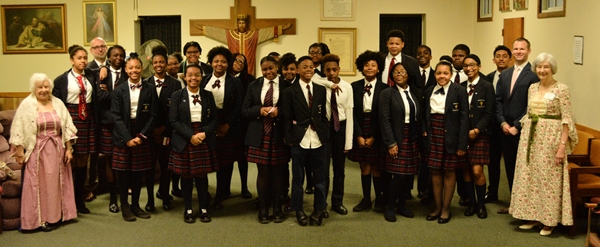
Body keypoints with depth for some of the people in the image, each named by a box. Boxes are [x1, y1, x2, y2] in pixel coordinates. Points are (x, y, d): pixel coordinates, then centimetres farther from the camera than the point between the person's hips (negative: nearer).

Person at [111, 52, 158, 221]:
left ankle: (135, 205, 19)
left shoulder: (150, 90, 2)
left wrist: (141, 136, -10)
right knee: (124, 173, 3)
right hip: (123, 137, -1)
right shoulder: (119, 91, 1)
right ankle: (124, 206, 13)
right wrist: (127, 138, -13)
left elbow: (153, 115, -1)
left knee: (138, 172, 7)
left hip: (142, 137, 1)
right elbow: (116, 116, -4)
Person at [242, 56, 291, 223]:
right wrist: (260, 110, -10)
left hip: (279, 136, -1)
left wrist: (279, 111, -13)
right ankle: (263, 208, 15)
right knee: (263, 172, 3)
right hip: (260, 135, 1)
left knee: (278, 172, 3)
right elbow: (245, 110, 7)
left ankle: (277, 208, 16)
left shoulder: (287, 86, 3)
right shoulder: (254, 86, 10)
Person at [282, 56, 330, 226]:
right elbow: (287, 118, 1)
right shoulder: (290, 92, 1)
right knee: (298, 178, 8)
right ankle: (299, 210, 22)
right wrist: (289, 139, -5)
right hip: (299, 140, -2)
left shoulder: (321, 90, 9)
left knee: (320, 177, 7)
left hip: (318, 140, 2)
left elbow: (324, 115, 10)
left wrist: (324, 134, 2)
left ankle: (319, 210, 21)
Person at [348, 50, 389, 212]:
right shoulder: (355, 87, 4)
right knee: (364, 167, 7)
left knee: (376, 168, 2)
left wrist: (373, 137, -8)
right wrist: (359, 135, -6)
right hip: (359, 133, 2)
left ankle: (379, 200, 17)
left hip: (377, 134, -2)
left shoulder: (384, 88, -2)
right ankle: (366, 200, 17)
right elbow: (352, 113, 2)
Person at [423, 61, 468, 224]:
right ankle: (438, 207, 21)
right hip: (433, 136, 4)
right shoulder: (429, 92, 9)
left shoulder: (459, 91, -5)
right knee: (435, 171, 8)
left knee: (449, 172, 4)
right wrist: (424, 133, 0)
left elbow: (464, 118, -8)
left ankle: (446, 209, 16)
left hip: (450, 136, -4)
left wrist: (462, 144, -12)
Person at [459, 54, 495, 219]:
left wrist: (476, 130, -13)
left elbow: (489, 114, -5)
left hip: (480, 134, -4)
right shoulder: (460, 87, 11)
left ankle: (481, 205, 9)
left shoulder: (487, 87, -1)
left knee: (477, 171, -8)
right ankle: (472, 203, 19)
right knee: (465, 170, 3)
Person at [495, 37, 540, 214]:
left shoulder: (534, 74, -8)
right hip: (507, 129, 6)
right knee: (510, 168, 12)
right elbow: (498, 100, 12)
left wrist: (517, 126, -15)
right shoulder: (505, 75, 14)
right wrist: (503, 122, -1)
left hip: (523, 129, -6)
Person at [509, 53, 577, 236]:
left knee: (549, 179, -2)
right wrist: (525, 138, 11)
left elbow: (567, 119, -10)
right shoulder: (532, 88, 11)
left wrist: (562, 146, -16)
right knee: (529, 177, 8)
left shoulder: (562, 89, -7)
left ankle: (550, 220, 11)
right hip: (530, 138, 6)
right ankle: (533, 216, 19)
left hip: (551, 138, -6)